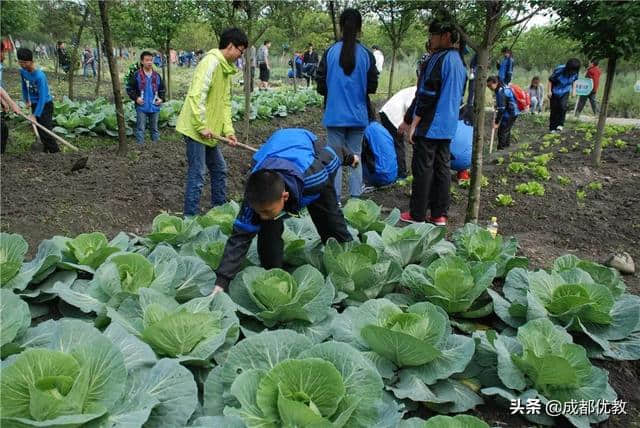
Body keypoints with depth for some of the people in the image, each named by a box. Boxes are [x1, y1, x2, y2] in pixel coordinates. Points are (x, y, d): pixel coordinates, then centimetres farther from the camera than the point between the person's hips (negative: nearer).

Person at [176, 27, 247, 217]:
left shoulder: (226, 68, 15)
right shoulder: (211, 62, -16)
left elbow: (225, 102, 16)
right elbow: (196, 96, -25)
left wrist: (228, 129, 6)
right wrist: (202, 126, -22)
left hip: (209, 132, 10)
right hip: (196, 129, -10)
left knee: (219, 170, 18)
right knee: (197, 175, -5)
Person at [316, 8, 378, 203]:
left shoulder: (330, 52, -7)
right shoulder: (366, 54, -5)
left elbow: (321, 86, -3)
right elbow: (372, 86, 0)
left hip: (335, 114, -1)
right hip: (358, 115, 1)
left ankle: (335, 200, 8)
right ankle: (355, 199, 14)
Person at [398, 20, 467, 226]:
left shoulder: (439, 59, -14)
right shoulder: (459, 61, 15)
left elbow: (426, 95, -18)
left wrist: (412, 122, -14)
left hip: (429, 125, -8)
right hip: (448, 127, 9)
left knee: (422, 169, -2)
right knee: (442, 168, 10)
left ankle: (417, 214, 4)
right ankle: (440, 214, 15)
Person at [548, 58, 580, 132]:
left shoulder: (575, 73, -13)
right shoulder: (559, 70, -27)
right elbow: (550, 80, -15)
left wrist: (573, 90, 5)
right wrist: (549, 91, -15)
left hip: (565, 92, 2)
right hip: (555, 92, -2)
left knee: (563, 107, -19)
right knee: (554, 109, 1)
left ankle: (560, 125, -9)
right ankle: (552, 128, 12)